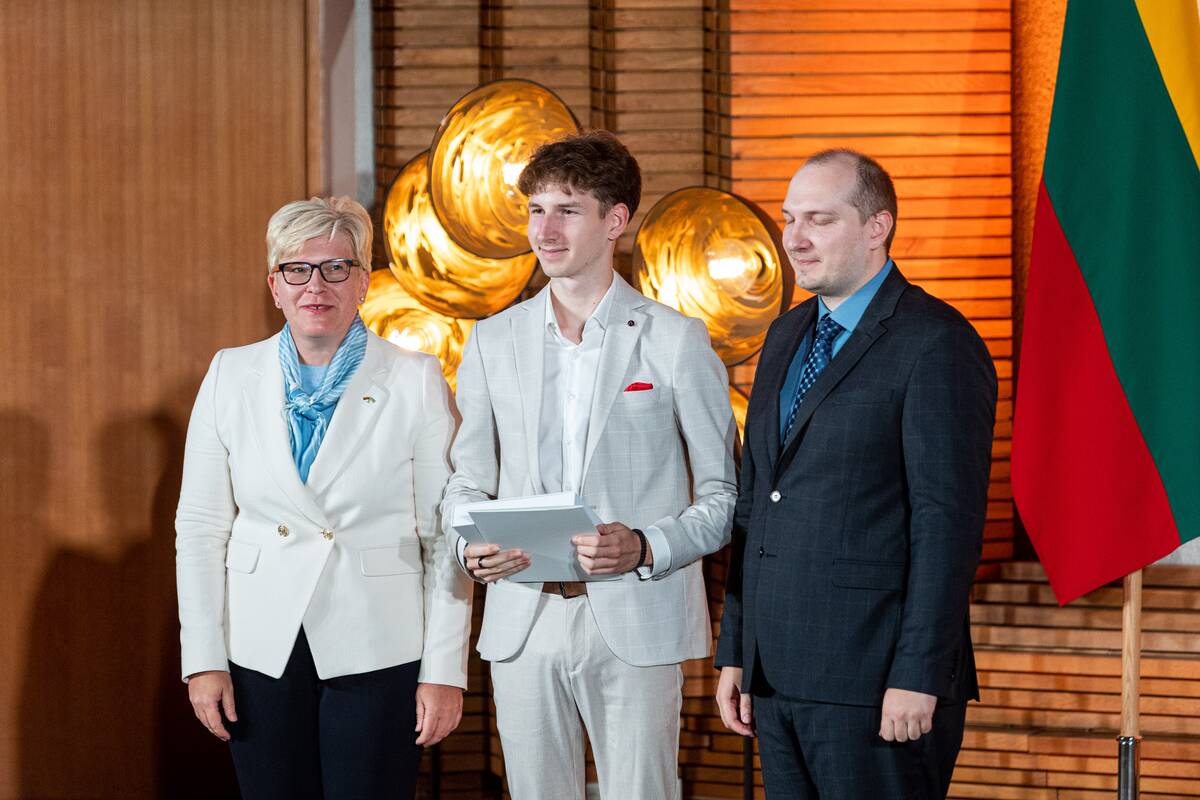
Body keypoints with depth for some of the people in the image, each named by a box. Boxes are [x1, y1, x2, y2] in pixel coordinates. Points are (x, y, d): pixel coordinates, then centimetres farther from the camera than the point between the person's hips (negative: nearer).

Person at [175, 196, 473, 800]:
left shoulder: (415, 381, -3)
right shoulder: (231, 375, 4)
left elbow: (446, 537, -3)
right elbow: (200, 525, 6)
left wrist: (445, 672, -7)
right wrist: (203, 659, 1)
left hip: (376, 653, -2)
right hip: (262, 652, 2)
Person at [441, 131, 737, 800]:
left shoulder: (677, 341, 0)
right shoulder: (493, 342, 11)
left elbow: (725, 494, 1)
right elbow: (468, 482, 17)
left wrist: (644, 548, -16)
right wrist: (472, 546, -6)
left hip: (635, 624, -3)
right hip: (524, 623, 3)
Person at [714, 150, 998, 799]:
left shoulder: (936, 343, -9)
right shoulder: (786, 337, 16)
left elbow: (949, 520, -14)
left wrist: (918, 676, -18)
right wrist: (735, 653, 14)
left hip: (873, 685, -7)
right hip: (776, 681, 7)